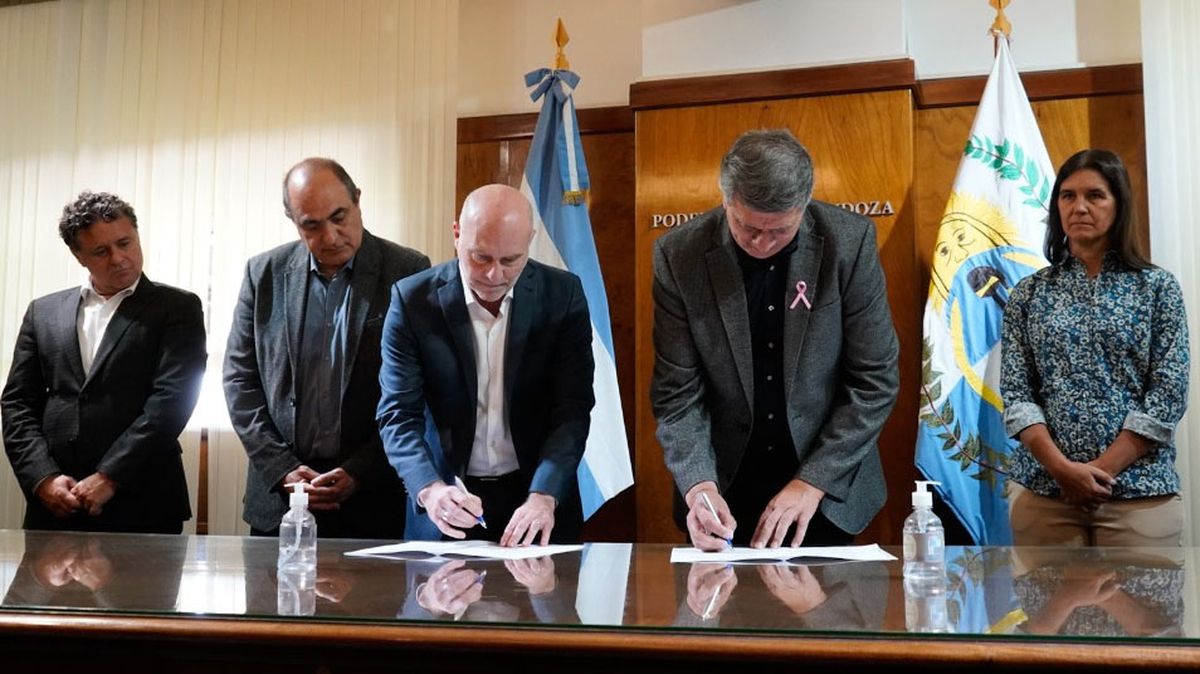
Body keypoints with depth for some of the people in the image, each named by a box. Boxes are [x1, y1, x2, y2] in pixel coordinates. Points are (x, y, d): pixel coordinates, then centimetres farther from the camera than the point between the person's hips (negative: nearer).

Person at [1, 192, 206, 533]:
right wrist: (43, 477, -5)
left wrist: (109, 478, -14)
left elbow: (172, 398, -9)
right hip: (53, 503, 3)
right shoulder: (44, 311, 13)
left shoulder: (176, 308, 2)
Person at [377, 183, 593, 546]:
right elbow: (398, 415, -9)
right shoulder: (413, 299, -9)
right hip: (449, 498, 0)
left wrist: (543, 496, -23)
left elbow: (572, 408, -9)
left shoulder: (563, 294, -7)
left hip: (541, 494, 1)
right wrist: (430, 489, -26)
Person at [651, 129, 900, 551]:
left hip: (828, 493, 0)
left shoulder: (849, 242, -13)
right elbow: (678, 392, -9)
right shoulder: (679, 255, -12)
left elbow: (875, 381, -10)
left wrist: (814, 482, -15)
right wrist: (698, 484, -23)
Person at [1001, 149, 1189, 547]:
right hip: (1042, 491, 1)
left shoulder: (1158, 288, 2)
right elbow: (1016, 395, 0)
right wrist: (1062, 468, -13)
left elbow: (1169, 395, -4)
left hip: (1139, 490, -1)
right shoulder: (1029, 293, 5)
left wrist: (1102, 469, -12)